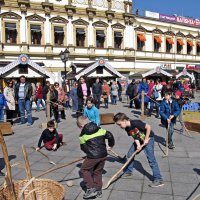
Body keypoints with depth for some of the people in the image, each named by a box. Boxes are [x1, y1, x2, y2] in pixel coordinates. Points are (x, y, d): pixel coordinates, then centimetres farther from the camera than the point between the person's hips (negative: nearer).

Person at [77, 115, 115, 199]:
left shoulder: (82, 135, -2)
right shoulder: (100, 129, 6)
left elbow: (83, 148, 5)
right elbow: (110, 135, 7)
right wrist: (110, 145, 23)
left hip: (92, 156, -5)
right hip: (103, 155, 5)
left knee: (84, 169, 16)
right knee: (98, 171, 23)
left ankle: (91, 189, 8)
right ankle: (98, 190, 30)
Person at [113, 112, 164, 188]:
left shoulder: (136, 123, -32)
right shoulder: (127, 128, -8)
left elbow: (148, 127, -29)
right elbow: (135, 137, -4)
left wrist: (146, 139, -23)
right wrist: (138, 144, -23)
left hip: (148, 138, -8)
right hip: (139, 140, 8)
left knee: (151, 158, -15)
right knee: (130, 154, 7)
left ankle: (158, 180, -10)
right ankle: (128, 172, 28)